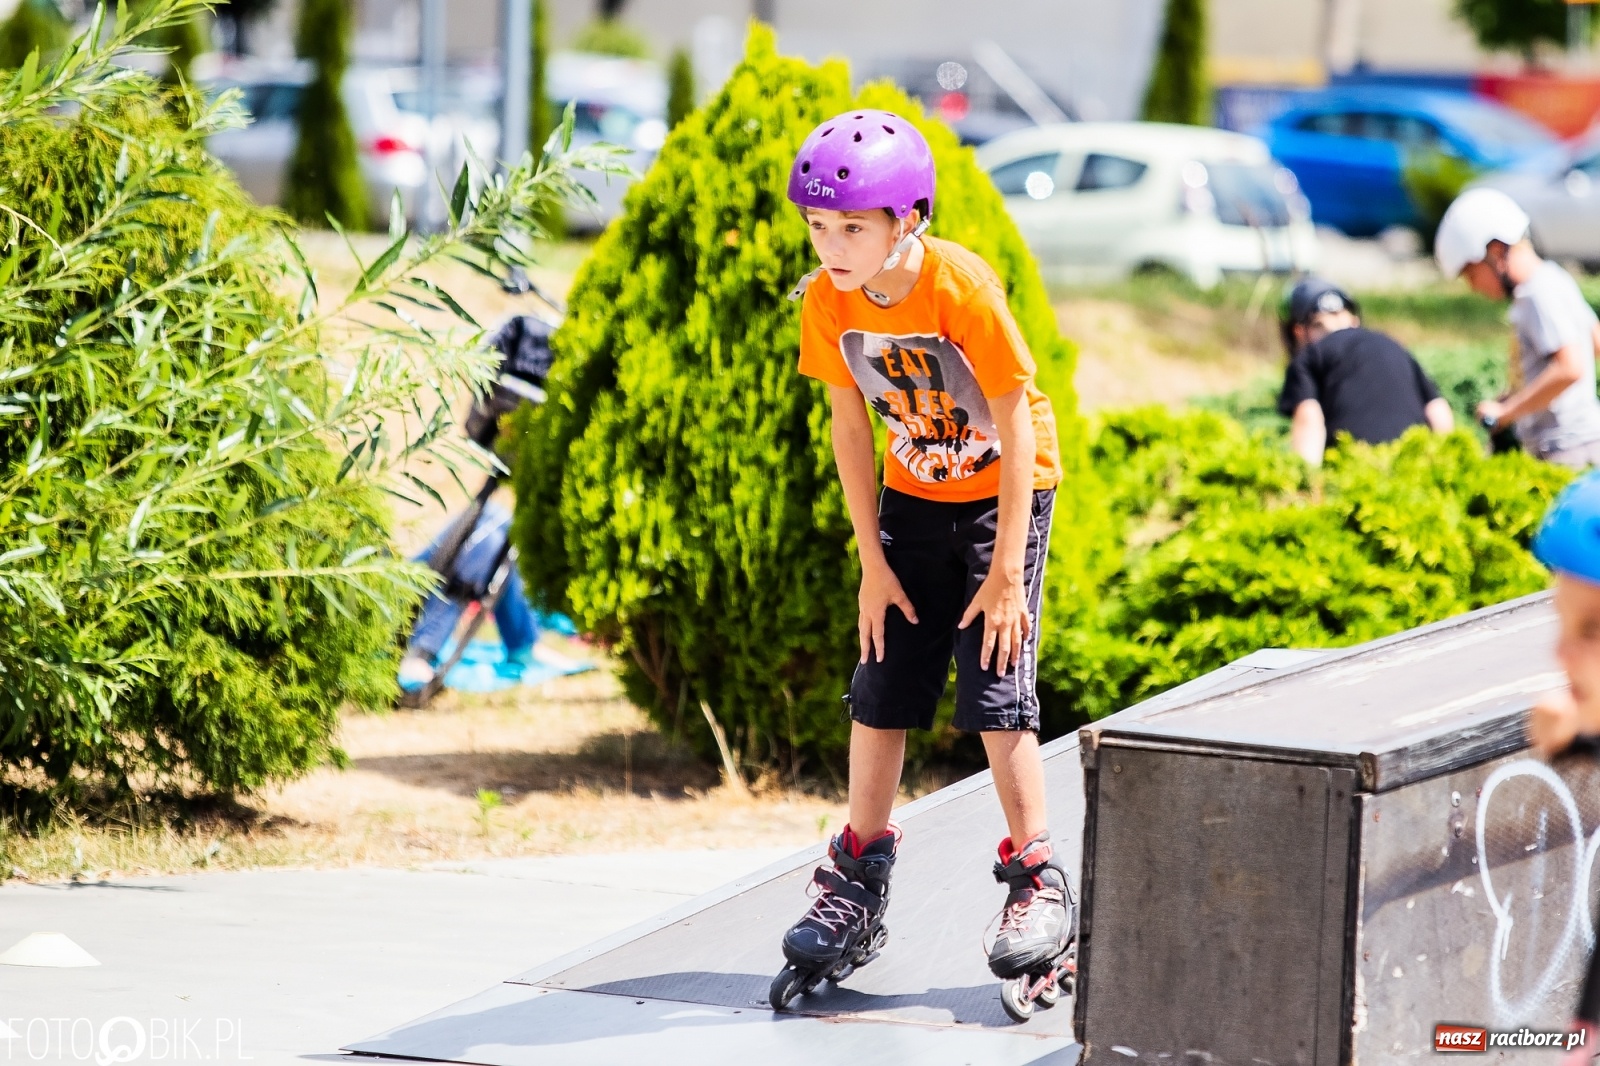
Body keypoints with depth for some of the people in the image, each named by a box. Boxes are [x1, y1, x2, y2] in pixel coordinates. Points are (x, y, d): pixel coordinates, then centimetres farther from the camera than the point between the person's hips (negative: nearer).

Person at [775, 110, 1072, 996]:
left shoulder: (962, 290, -28)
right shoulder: (826, 302, -14)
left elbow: (1015, 432, -21)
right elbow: (850, 429, -3)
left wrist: (1006, 572, -20)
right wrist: (874, 565, -3)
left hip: (1002, 495, -5)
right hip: (914, 498, 5)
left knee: (995, 688, -11)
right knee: (881, 689, 2)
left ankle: (1037, 882, 0)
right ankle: (859, 882, 13)